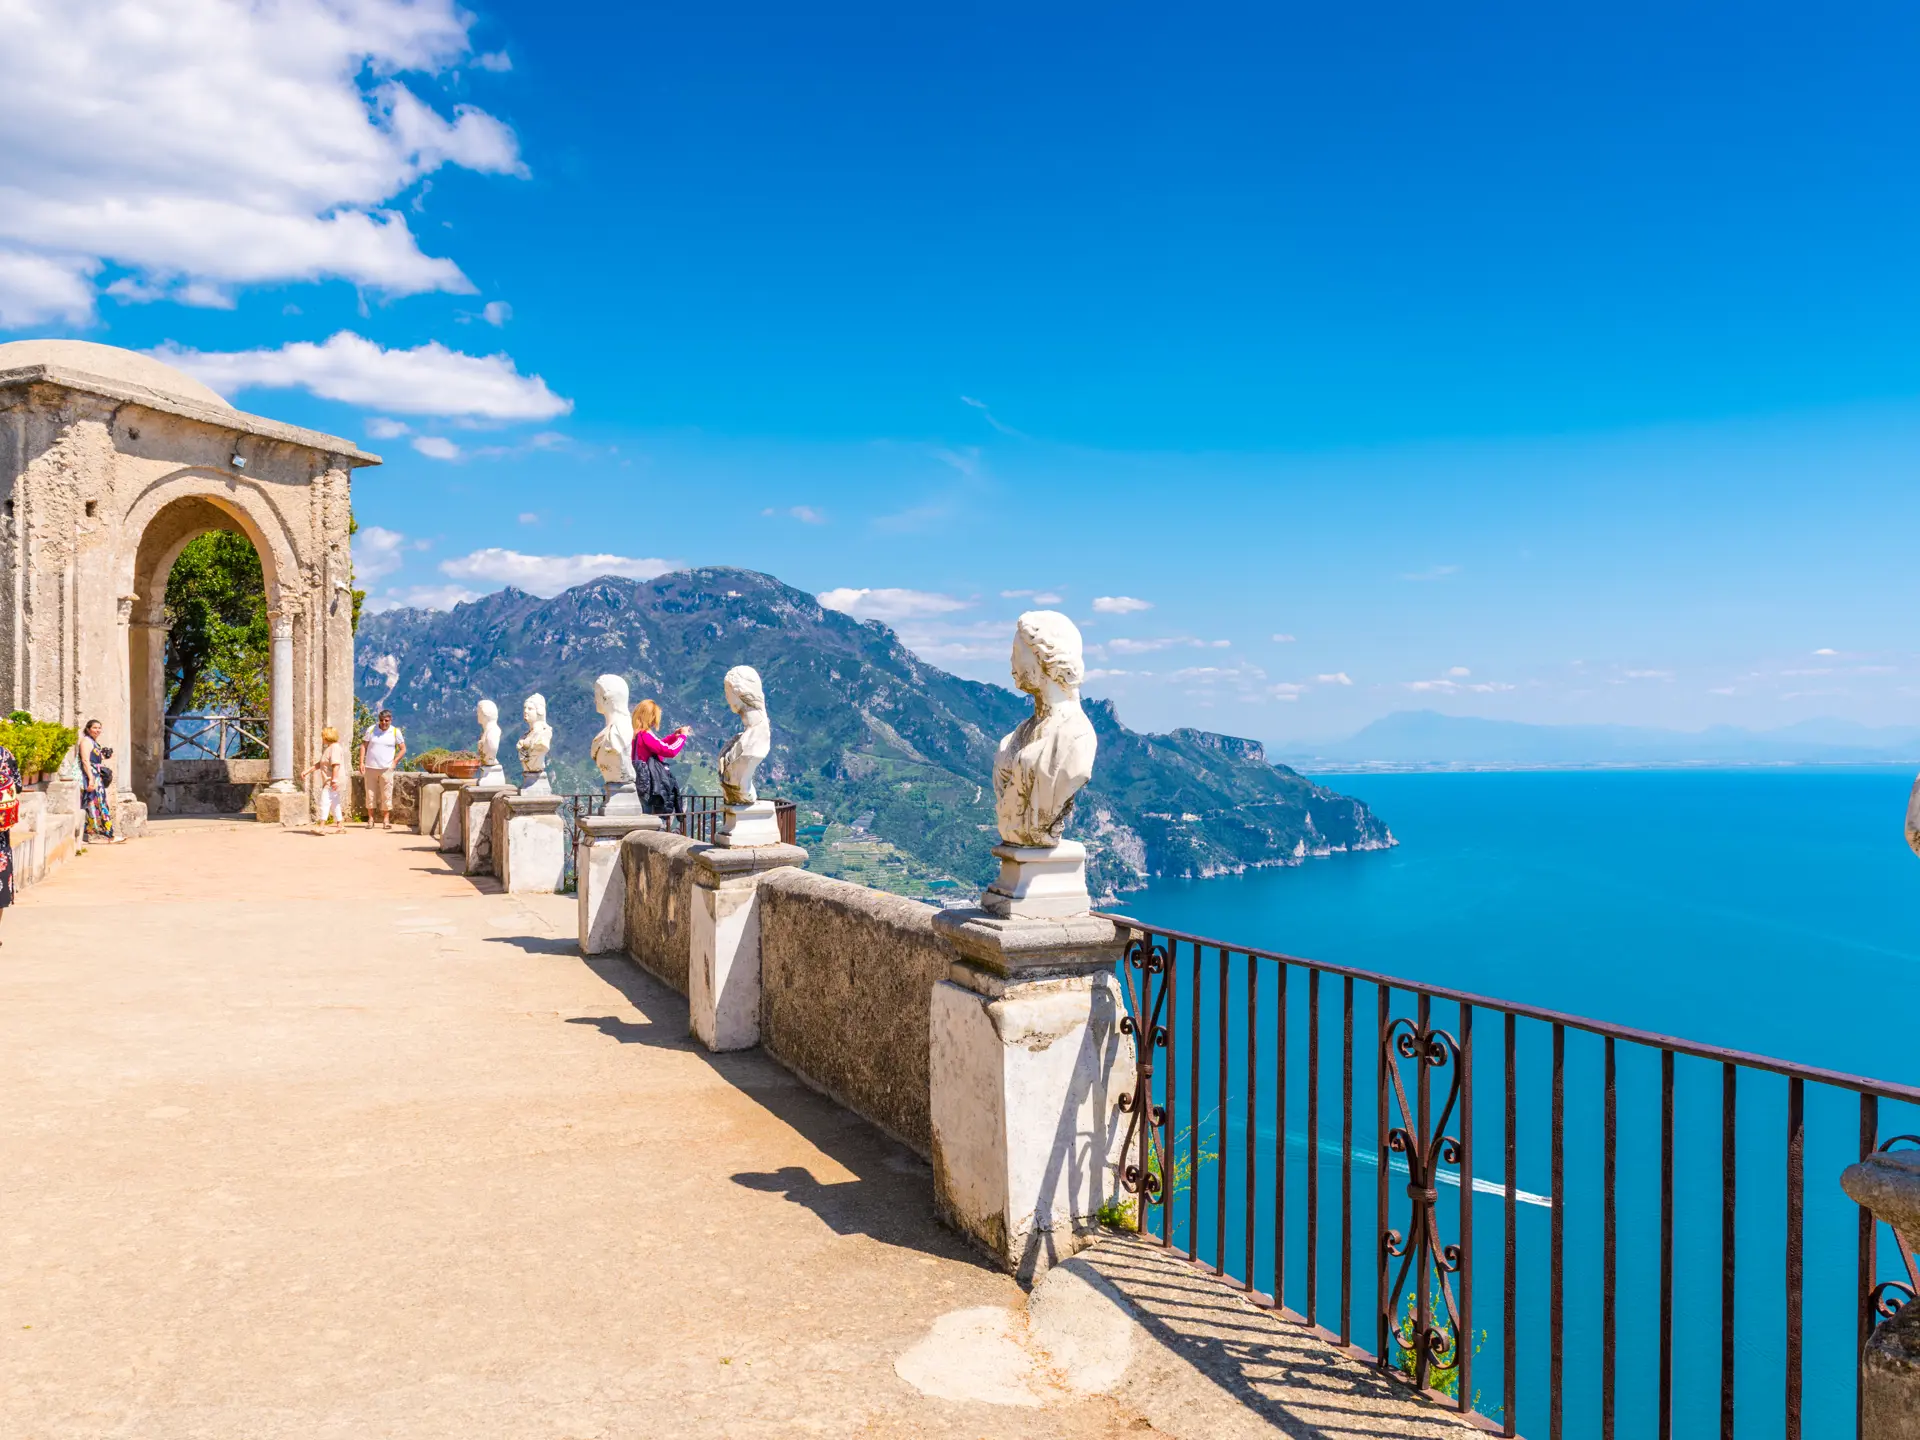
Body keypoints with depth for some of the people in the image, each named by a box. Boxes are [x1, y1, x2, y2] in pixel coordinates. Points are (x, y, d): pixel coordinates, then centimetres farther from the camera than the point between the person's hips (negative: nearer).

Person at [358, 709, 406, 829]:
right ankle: (370, 819, 12)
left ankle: (386, 820, 5)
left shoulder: (395, 732, 1)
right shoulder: (371, 729, 3)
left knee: (386, 795, -1)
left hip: (386, 769, -1)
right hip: (370, 767, 1)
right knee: (370, 794, 4)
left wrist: (395, 762, -5)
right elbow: (363, 746, 6)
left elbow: (403, 749, 6)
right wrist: (361, 762, -2)